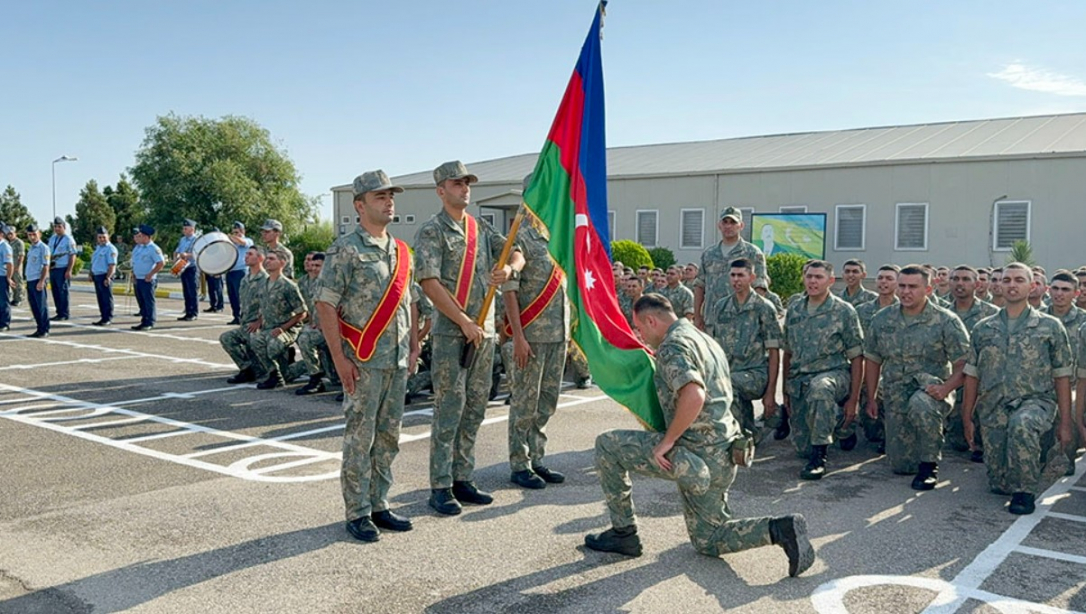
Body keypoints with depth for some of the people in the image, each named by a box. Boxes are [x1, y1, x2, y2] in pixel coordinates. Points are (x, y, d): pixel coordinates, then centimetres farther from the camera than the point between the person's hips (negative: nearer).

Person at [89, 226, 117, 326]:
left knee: (107, 298, -4)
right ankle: (103, 317, 19)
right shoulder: (98, 247, 17)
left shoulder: (110, 249, -12)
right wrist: (90, 273, 17)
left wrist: (108, 278, -24)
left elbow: (112, 265, -19)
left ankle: (108, 319, 0)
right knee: (100, 298, 12)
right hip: (96, 276, 9)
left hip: (105, 276, -9)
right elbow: (93, 262, 25)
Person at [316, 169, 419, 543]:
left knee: (388, 437, 12)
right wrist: (340, 359, -15)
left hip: (398, 361, 7)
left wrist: (414, 347, 13)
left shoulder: (400, 251, 13)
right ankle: (357, 514, 12)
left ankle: (379, 506, 24)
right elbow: (326, 305, -11)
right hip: (363, 361, -6)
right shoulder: (346, 249, -8)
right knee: (360, 438, 1)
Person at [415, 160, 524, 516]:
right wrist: (465, 322, -17)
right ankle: (440, 487, 4)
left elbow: (516, 254, 10)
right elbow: (429, 282, -14)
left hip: (485, 331, 7)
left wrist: (509, 269, -15)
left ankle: (463, 480, 21)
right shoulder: (432, 231, -5)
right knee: (449, 410, -4)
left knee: (474, 410, 11)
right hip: (451, 333, -6)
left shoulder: (482, 229, 14)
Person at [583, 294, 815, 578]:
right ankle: (780, 529, 0)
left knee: (607, 445, 3)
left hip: (695, 454, -10)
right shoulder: (705, 340, 18)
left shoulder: (673, 345, -14)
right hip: (722, 458, 10)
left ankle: (623, 533, 8)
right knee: (707, 541, 20)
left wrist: (667, 440, -21)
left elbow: (694, 396, -31)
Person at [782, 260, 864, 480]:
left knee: (819, 388, -43)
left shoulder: (844, 311, -3)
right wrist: (786, 391, 14)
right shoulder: (794, 310, 10)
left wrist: (853, 398, -9)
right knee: (803, 448, 2)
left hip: (834, 374, -5)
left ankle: (819, 459, -33)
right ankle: (836, 423, 34)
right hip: (799, 380, 5)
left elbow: (856, 358, -4)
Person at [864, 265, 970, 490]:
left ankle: (929, 466, -20)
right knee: (900, 466, 2)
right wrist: (871, 399, 12)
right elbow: (872, 360, 13)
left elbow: (963, 364, -9)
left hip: (931, 389, -4)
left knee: (920, 404, -42)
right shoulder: (882, 319, 4)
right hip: (895, 394, 4)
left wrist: (946, 388, -26)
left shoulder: (946, 321, -7)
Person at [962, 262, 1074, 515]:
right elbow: (972, 374, 11)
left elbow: (1062, 376, 2)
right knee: (998, 484, 2)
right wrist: (967, 418, 10)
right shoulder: (983, 329, 9)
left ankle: (1025, 491, -22)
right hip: (993, 409, 3)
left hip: (1035, 401, -3)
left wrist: (1065, 422, -1)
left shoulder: (1050, 327, 3)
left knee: (1021, 424, -40)